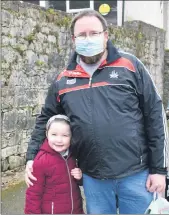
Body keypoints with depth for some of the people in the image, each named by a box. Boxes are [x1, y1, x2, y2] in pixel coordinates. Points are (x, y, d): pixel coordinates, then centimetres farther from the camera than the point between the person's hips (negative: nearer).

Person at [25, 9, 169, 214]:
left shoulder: (130, 66, -4)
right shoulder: (63, 80, 5)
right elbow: (45, 120, 16)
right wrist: (31, 157, 7)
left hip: (135, 174, -2)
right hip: (93, 178, 3)